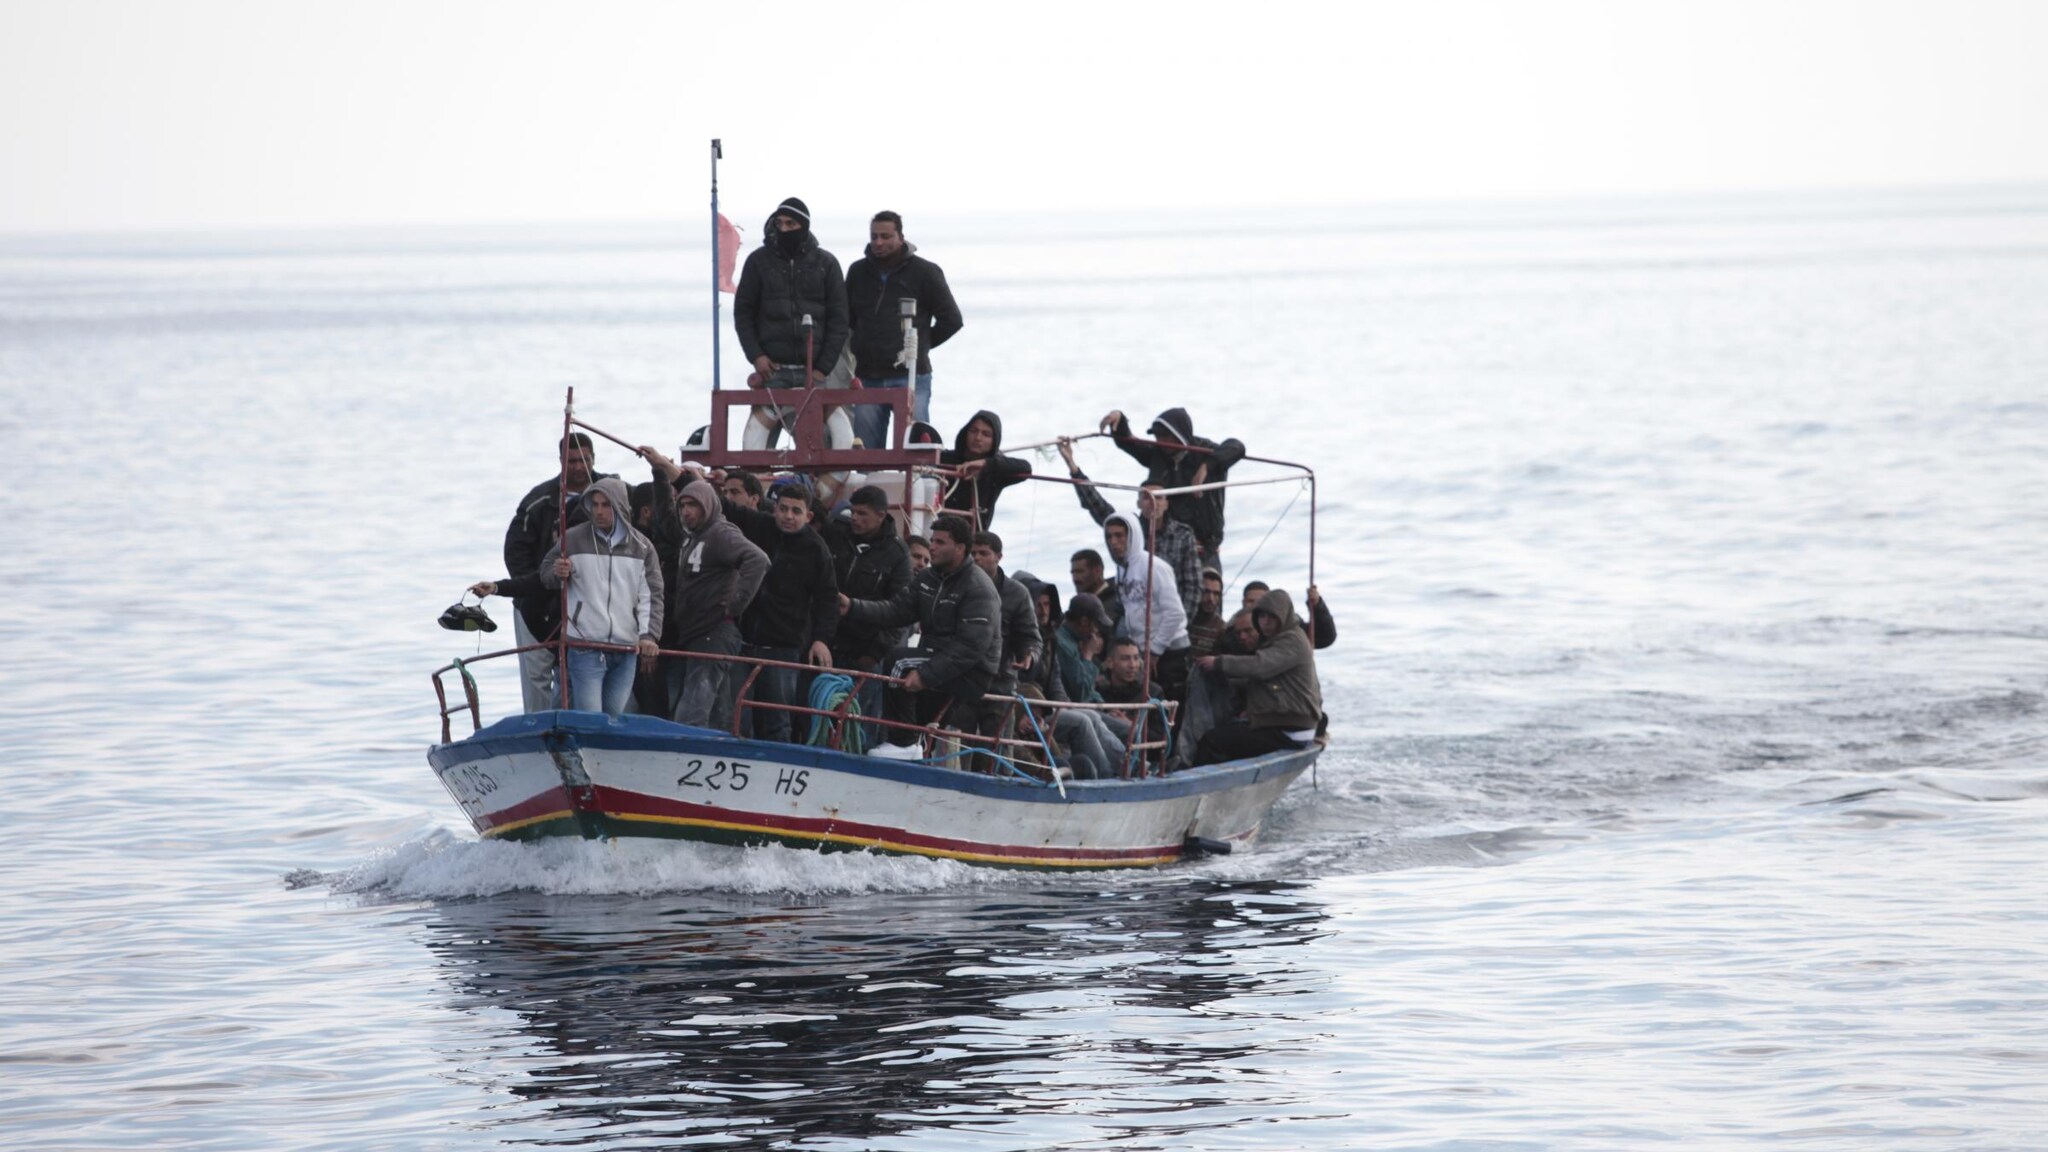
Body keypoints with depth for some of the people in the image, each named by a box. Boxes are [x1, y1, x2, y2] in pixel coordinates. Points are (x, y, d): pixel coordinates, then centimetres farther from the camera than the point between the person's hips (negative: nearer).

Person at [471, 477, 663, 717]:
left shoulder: (642, 547, 7)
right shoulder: (573, 539, 3)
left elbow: (652, 596, 5)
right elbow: (545, 575, 11)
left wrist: (648, 635, -8)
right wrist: (557, 574, -13)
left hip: (627, 649, 2)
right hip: (585, 648, -2)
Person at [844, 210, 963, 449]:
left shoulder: (924, 272, 1)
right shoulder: (858, 272, 11)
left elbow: (951, 320, 4)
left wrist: (919, 346, 4)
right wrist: (864, 348, 9)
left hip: (910, 377, -3)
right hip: (868, 380, 4)